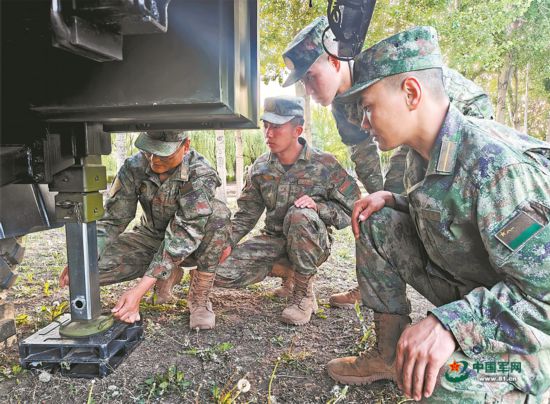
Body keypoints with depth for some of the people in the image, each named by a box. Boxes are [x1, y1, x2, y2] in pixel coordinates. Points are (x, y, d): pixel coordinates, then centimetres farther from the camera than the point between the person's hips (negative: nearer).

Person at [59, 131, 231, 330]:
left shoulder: (200, 174, -28)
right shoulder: (134, 167, -16)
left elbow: (185, 234, -34)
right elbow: (112, 219, -11)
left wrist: (141, 288, -41)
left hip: (194, 244, -3)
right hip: (152, 237, 3)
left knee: (218, 212, -34)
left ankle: (199, 297, -17)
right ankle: (168, 274, 4)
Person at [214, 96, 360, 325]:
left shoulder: (324, 165, -12)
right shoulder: (260, 168, 0)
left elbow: (350, 210, -9)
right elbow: (246, 215, 5)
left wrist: (318, 206, -27)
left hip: (313, 244, -4)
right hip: (274, 240, 5)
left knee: (299, 215, -38)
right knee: (221, 270, -15)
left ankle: (303, 293, -18)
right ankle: (288, 271, 6)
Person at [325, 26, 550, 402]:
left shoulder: (499, 166, -30)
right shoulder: (424, 152, -3)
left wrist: (449, 323, -40)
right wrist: (390, 200, -4)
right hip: (467, 292, 8)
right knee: (378, 224, -5)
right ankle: (389, 353, 3)